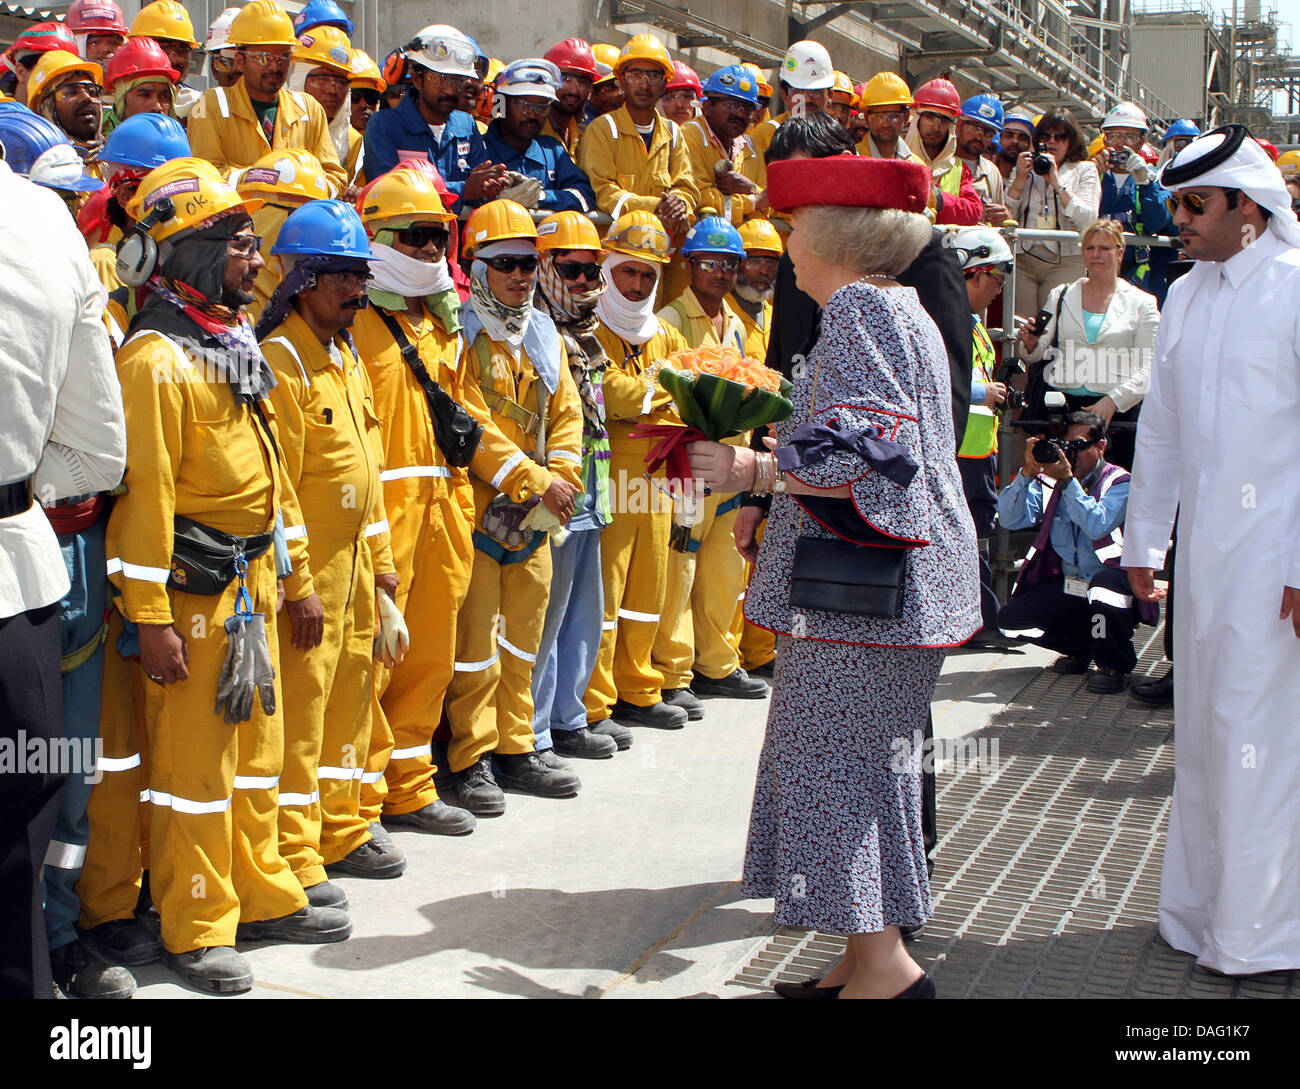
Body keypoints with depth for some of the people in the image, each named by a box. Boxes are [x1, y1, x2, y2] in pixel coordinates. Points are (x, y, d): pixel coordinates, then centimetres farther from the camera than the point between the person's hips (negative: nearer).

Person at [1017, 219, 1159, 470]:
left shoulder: (1142, 303, 10)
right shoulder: (1061, 296, 18)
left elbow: (1147, 370, 3)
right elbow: (1037, 353, 16)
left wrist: (1113, 401, -12)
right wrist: (1031, 344, -8)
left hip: (1116, 408, -1)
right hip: (1059, 400, 2)